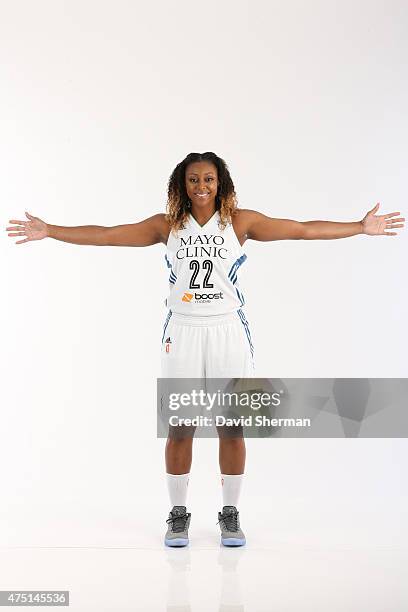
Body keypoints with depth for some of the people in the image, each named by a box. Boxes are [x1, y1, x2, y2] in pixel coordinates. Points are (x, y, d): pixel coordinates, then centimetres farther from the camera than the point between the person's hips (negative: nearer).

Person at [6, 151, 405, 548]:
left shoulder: (240, 221, 2)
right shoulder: (167, 225, 4)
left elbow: (303, 230, 1)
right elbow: (106, 235, 3)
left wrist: (360, 227, -3)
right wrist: (50, 231, -1)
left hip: (228, 332, 0)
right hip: (181, 333, 1)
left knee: (232, 428, 4)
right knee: (179, 428, 5)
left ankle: (230, 514, 20)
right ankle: (178, 514, 21)